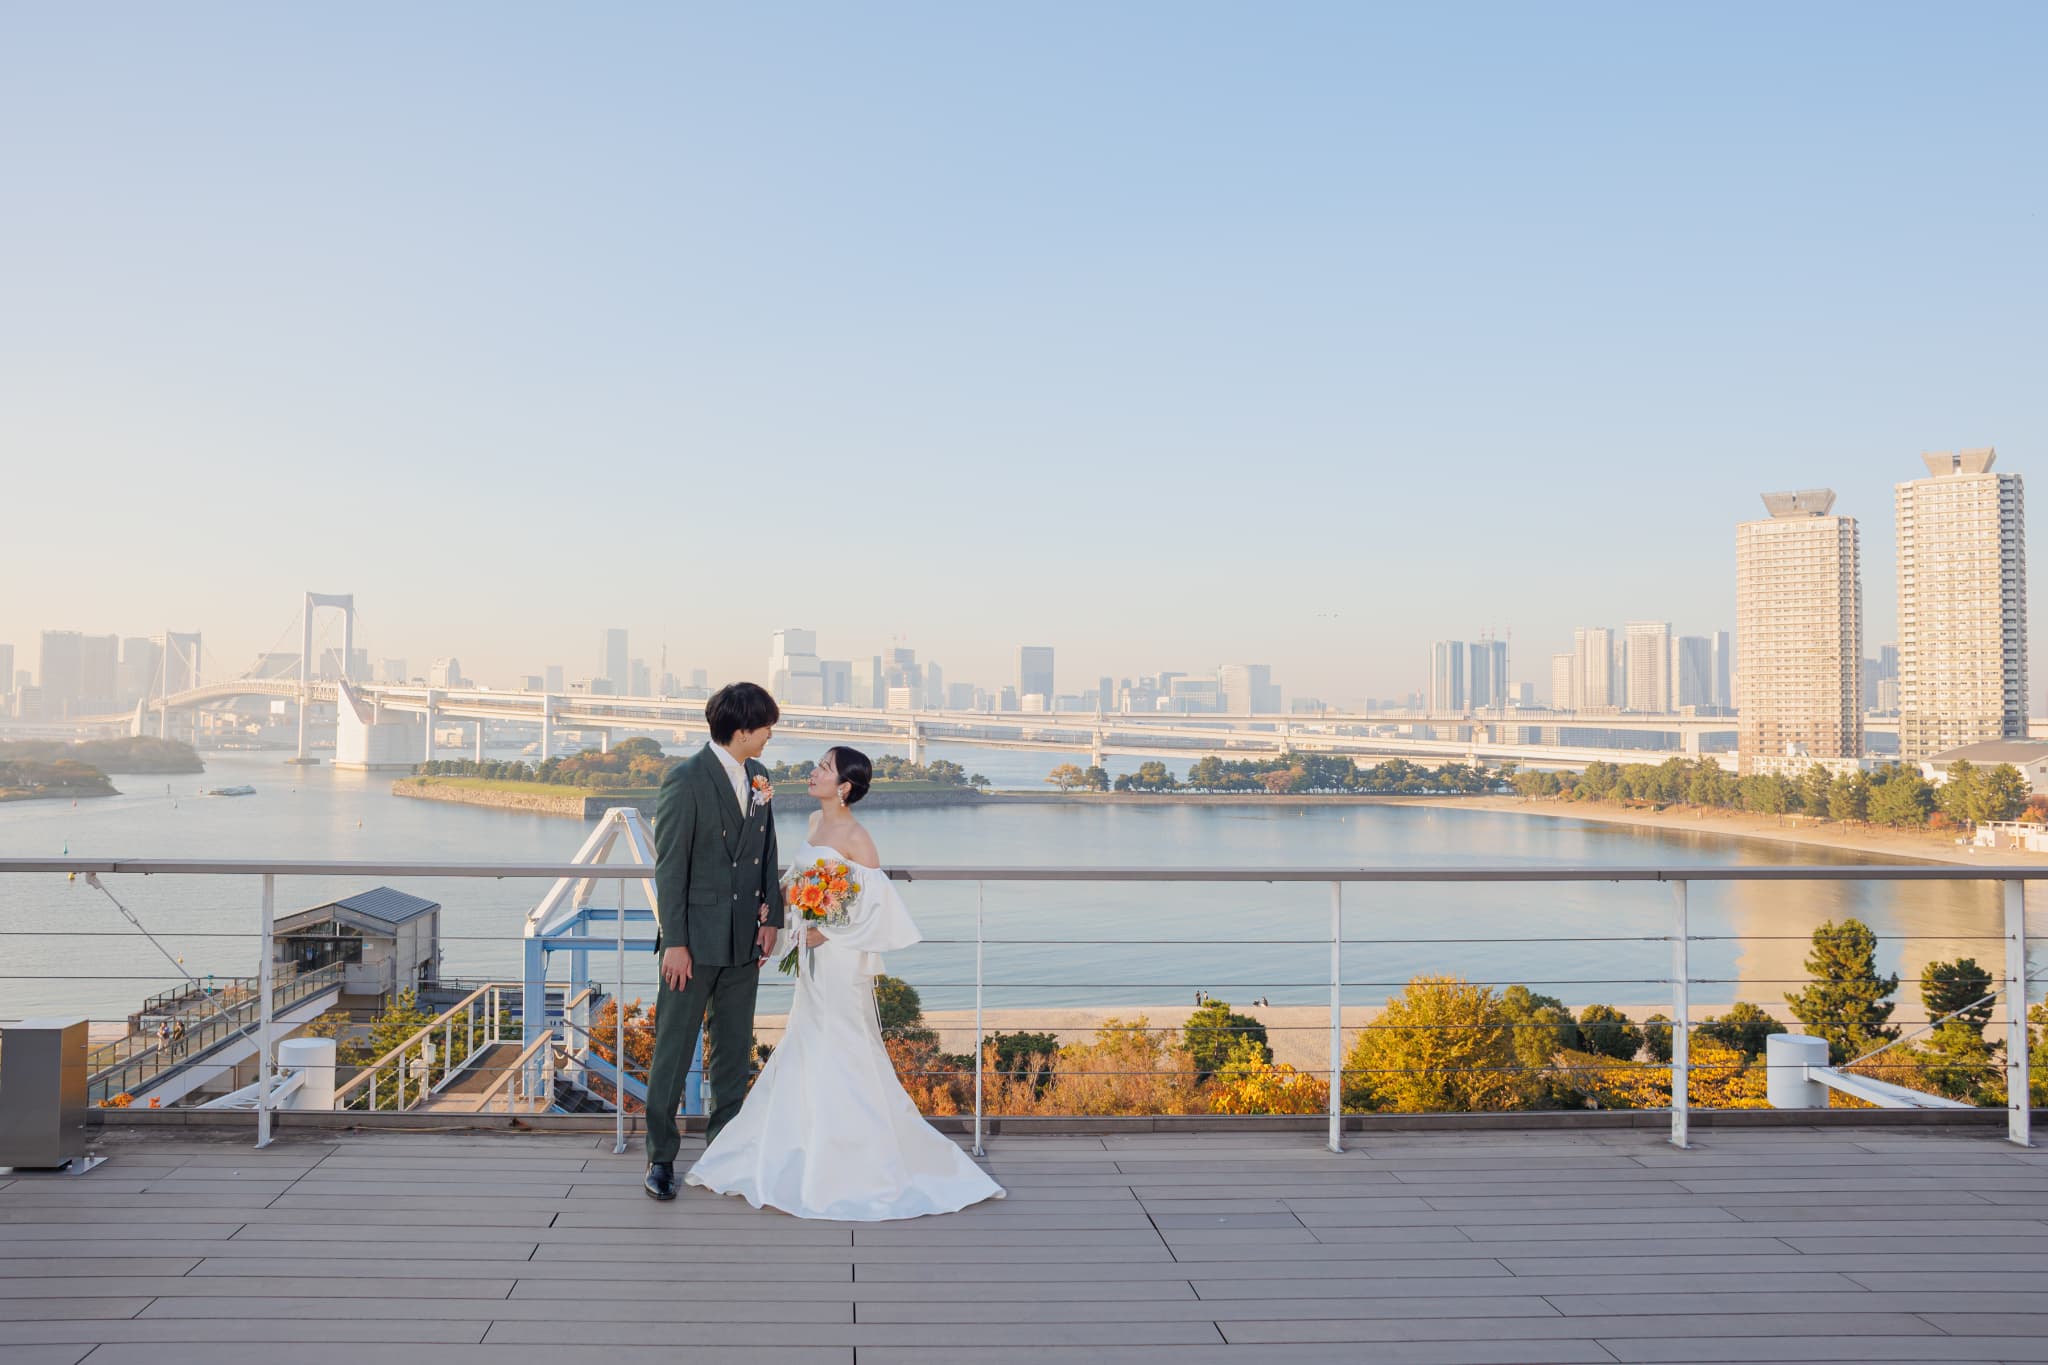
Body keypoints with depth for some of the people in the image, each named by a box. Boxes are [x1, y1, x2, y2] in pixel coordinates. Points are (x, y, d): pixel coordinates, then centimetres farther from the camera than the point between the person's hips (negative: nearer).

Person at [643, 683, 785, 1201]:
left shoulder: (757, 775, 7)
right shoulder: (686, 781, -14)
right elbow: (669, 868, -13)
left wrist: (772, 914, 4)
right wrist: (674, 942, -15)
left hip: (744, 940, 6)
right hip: (696, 939, -6)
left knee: (734, 1049, 14)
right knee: (674, 1049, 3)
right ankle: (661, 1155, 13)